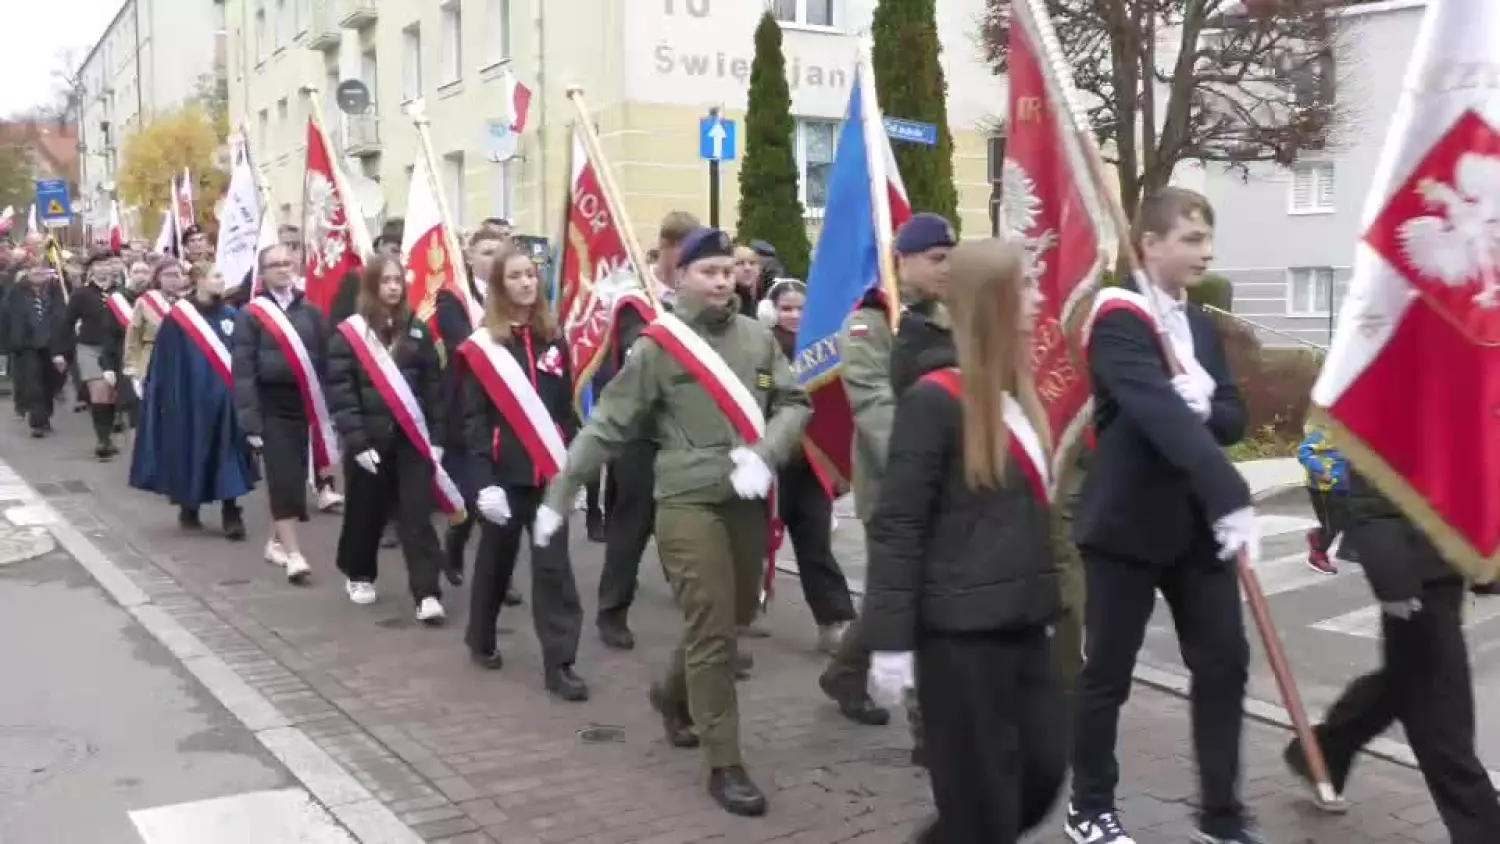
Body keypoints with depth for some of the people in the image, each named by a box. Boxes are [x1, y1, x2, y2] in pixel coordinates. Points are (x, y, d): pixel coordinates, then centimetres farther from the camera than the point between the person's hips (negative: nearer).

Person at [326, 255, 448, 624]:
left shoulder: (418, 331, 6)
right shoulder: (349, 333, -4)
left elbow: (432, 386, 7)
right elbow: (339, 392, -9)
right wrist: (356, 441, -15)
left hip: (411, 438, 2)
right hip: (368, 441, -1)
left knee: (417, 515, -4)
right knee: (366, 511, 12)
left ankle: (427, 593, -8)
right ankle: (359, 575, 35)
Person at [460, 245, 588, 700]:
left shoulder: (553, 340, 9)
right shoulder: (482, 346, -5)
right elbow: (473, 419, -8)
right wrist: (483, 480, -17)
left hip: (549, 471, 3)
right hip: (505, 473, -3)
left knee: (554, 565, -3)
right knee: (497, 558, 12)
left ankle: (559, 664, -2)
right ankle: (481, 638, 35)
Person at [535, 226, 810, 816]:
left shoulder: (758, 337, 6)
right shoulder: (658, 346, -4)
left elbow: (795, 403, 7)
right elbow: (607, 426, -2)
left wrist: (764, 454, -13)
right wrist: (560, 493, -3)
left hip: (750, 501, 5)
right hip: (688, 503, -5)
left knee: (736, 618, 17)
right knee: (712, 630, -5)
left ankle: (672, 695, 44)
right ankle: (724, 764, 6)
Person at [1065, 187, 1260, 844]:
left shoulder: (1201, 325, 12)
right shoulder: (1118, 320, -14)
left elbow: (1232, 418, 7)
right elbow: (1160, 415, -29)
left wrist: (1200, 406, -17)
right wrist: (1232, 499, -37)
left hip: (1196, 522, 7)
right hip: (1127, 523, -7)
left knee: (1224, 662, 7)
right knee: (1108, 672, 5)